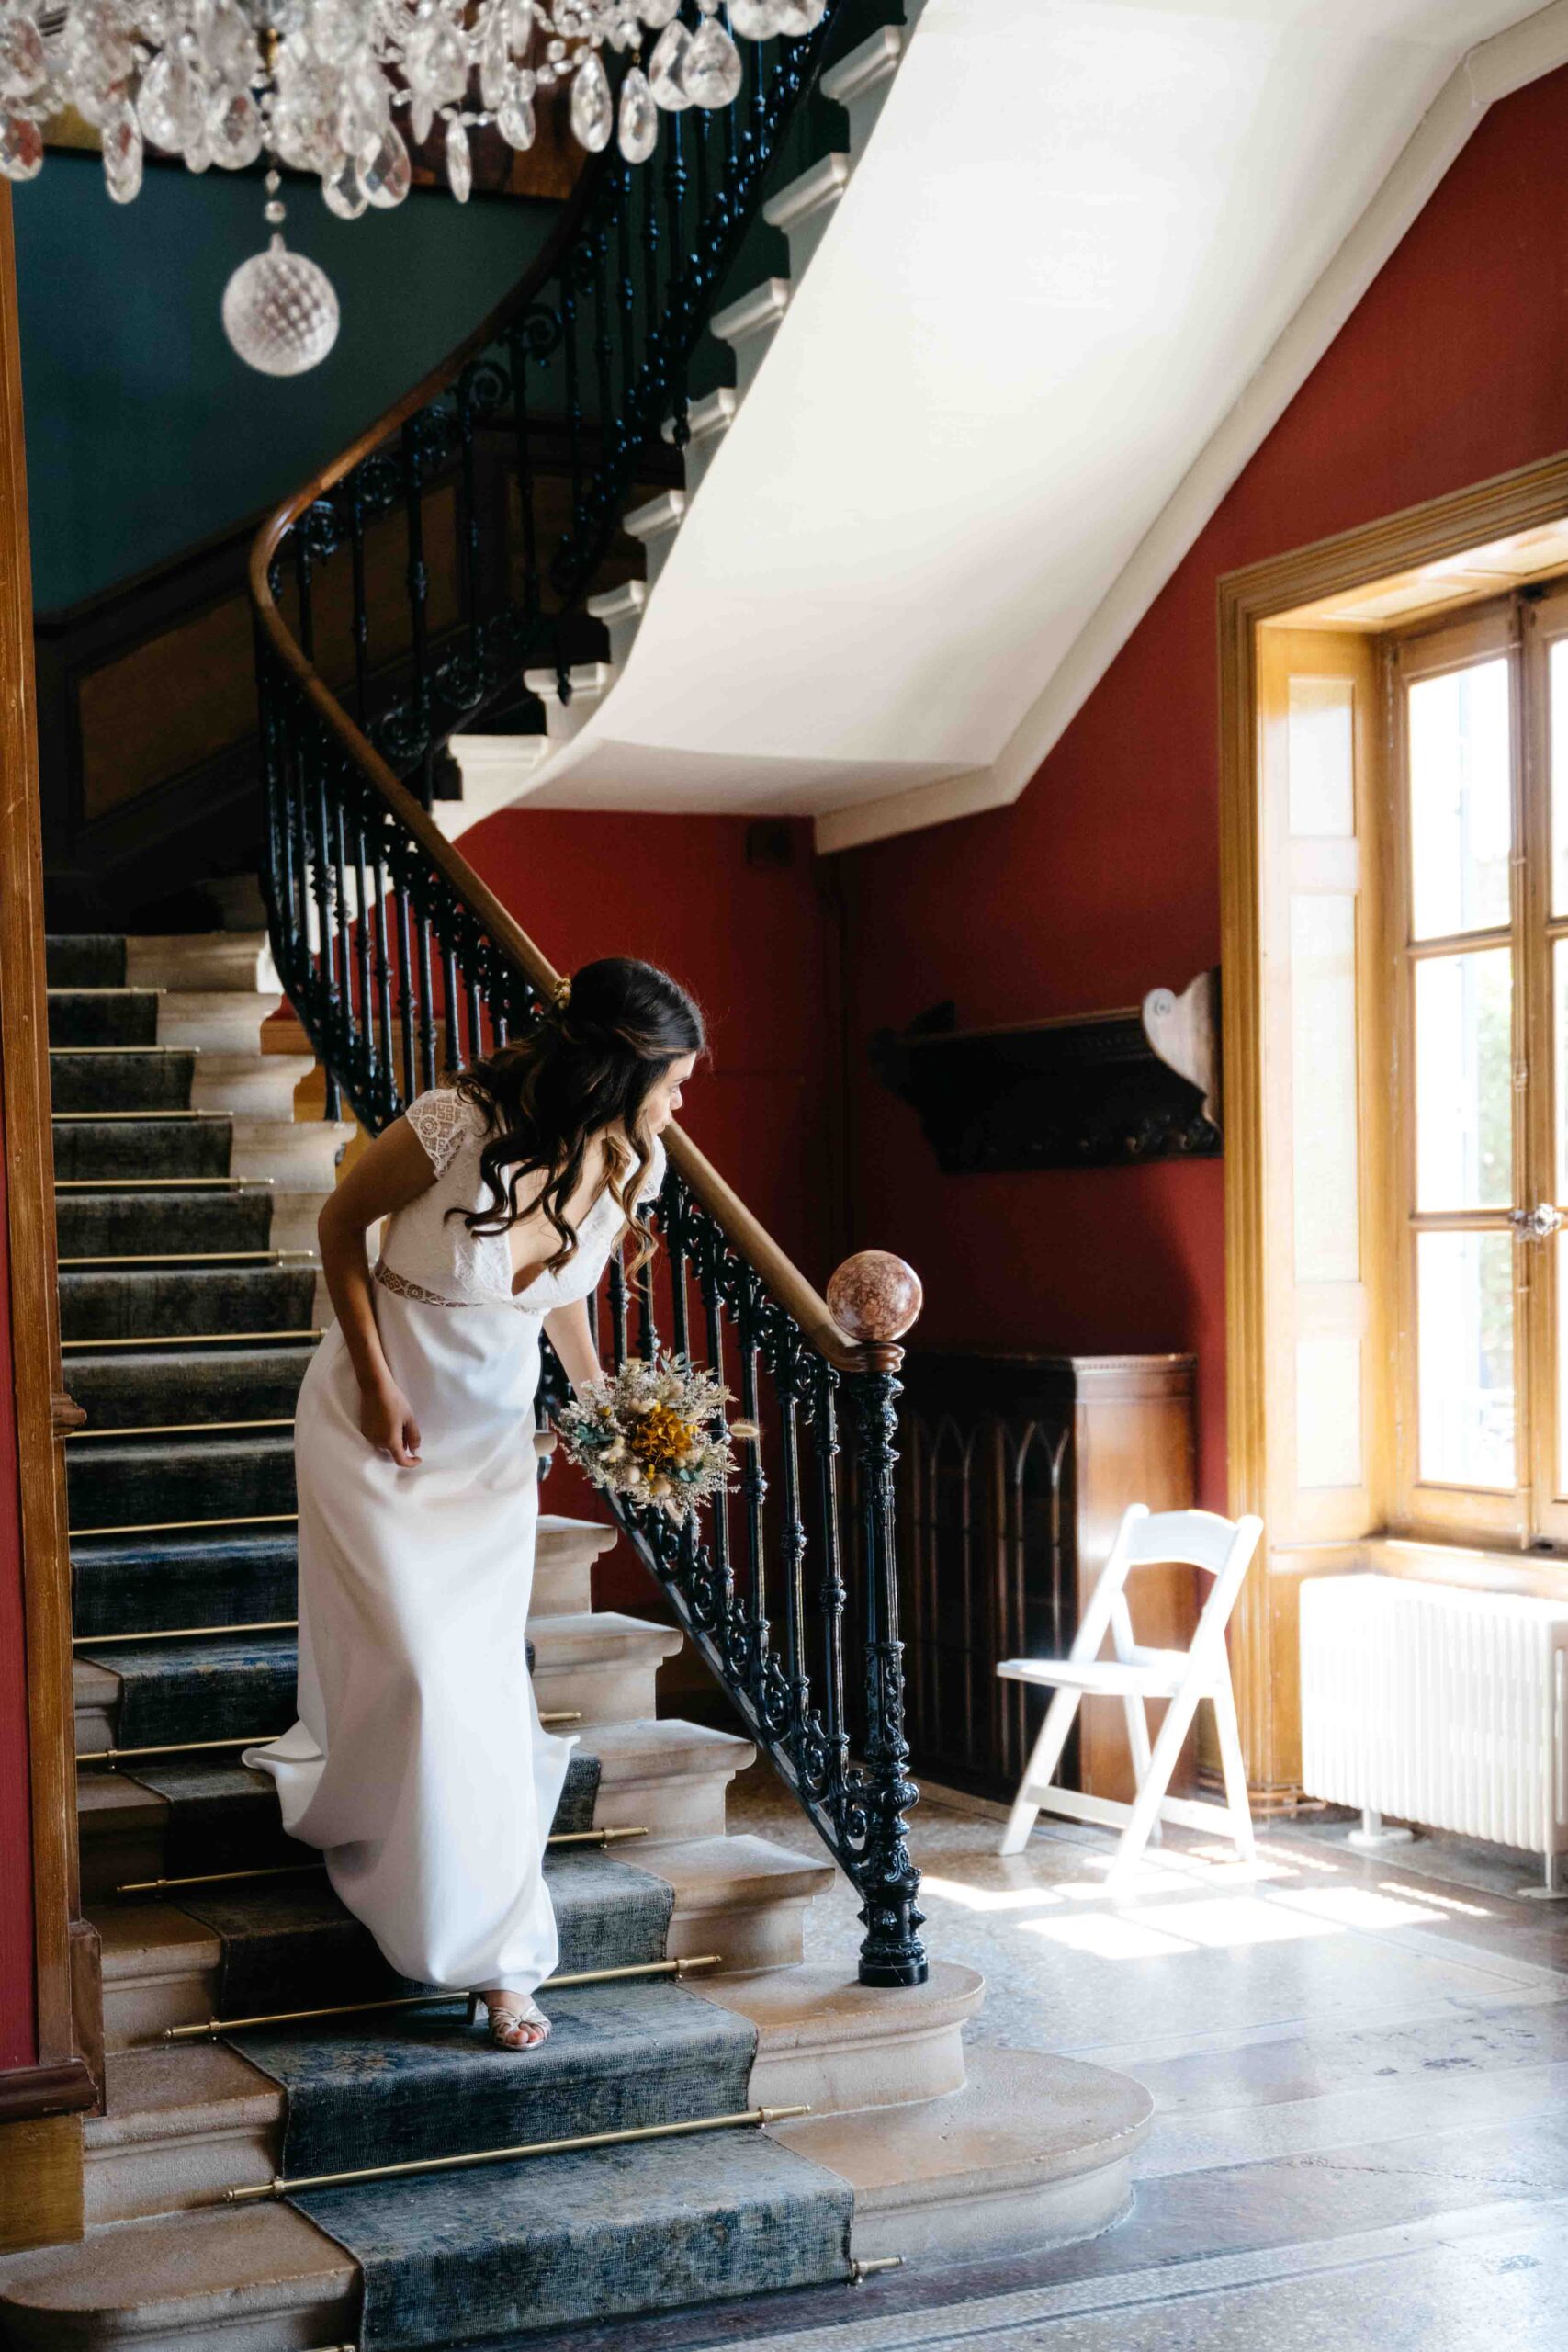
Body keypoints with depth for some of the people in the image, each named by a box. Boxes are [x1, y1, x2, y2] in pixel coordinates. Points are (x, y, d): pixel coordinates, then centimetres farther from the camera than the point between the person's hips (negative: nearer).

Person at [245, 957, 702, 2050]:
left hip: (495, 1432, 5)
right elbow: (342, 1223, -11)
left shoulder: (632, 1164, -12)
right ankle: (488, 1944, 14)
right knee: (418, 1668, -6)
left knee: (489, 1675, 6)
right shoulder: (459, 1126, -29)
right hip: (381, 1418, -4)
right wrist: (375, 1384, -14)